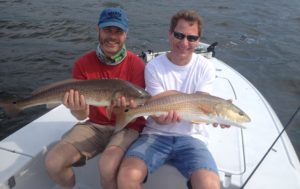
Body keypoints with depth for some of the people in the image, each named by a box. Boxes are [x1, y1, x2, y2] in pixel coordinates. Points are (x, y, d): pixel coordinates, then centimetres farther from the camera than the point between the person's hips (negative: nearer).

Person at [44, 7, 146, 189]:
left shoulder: (136, 64, -12)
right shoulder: (83, 64, -6)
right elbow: (83, 116, -7)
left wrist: (127, 107, -36)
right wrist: (78, 110, -31)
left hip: (127, 126, -3)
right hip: (95, 125, 3)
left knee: (108, 166, -32)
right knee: (53, 162, -14)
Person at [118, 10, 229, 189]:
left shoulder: (206, 67, -1)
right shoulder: (154, 67, -5)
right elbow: (156, 114, -10)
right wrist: (162, 117, -34)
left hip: (191, 137, 1)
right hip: (157, 134, 0)